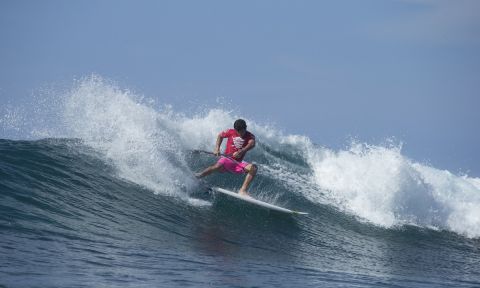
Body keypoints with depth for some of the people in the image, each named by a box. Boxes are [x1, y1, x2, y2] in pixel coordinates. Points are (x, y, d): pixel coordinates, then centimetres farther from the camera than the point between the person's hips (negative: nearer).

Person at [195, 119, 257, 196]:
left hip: (238, 163, 2)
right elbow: (220, 136, 19)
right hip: (227, 159, -1)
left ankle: (243, 190, -30)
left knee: (253, 167, -24)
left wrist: (242, 151, -44)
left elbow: (252, 144, -26)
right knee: (218, 166, -35)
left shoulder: (250, 136, -3)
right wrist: (217, 148, 4)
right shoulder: (230, 132, 0)